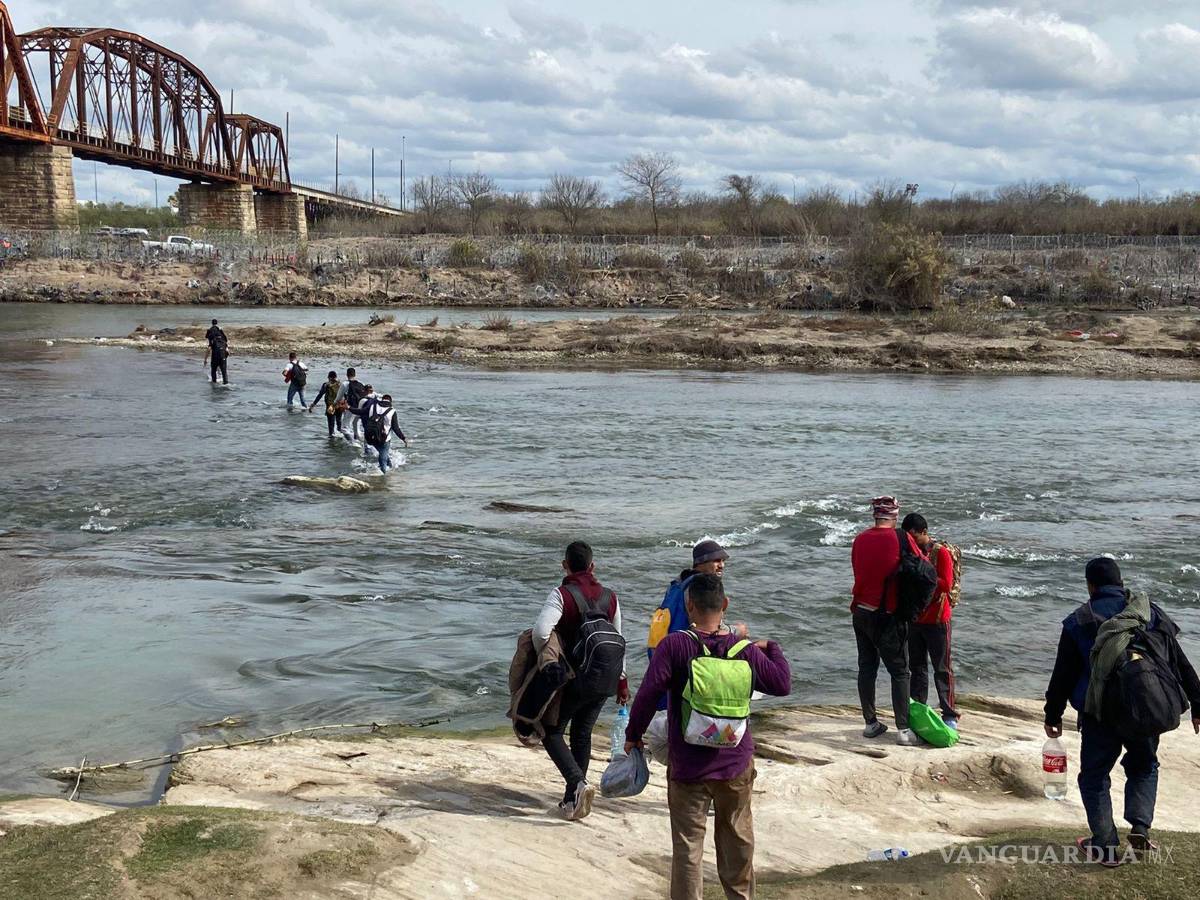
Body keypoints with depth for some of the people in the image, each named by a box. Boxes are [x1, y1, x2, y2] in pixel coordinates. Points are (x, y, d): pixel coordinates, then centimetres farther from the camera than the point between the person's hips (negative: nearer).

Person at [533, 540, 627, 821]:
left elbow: (540, 631, -27)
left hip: (572, 679, -5)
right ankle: (572, 801, 19)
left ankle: (578, 783, -15)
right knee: (582, 735, 16)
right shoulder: (610, 597, 3)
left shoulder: (562, 594, -14)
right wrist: (622, 681, 20)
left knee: (552, 732, 7)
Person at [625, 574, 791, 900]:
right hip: (736, 764, 3)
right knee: (738, 837, 22)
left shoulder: (674, 646, -14)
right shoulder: (745, 650, -6)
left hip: (688, 766, -3)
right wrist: (771, 648, 21)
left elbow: (648, 694, -18)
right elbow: (783, 684, 5)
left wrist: (633, 735, -4)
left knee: (687, 845, 6)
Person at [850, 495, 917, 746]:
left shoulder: (860, 540, 2)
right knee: (900, 672, 3)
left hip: (860, 612, 5)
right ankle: (903, 730, -1)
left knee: (866, 668, 13)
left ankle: (871, 723, 19)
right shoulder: (902, 539, -10)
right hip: (888, 617, -5)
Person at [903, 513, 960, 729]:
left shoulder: (941, 553, -11)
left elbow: (946, 585, -20)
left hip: (936, 620, -6)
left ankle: (949, 715, 6)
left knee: (942, 669, 1)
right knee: (917, 668, 12)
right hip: (914, 619, 6)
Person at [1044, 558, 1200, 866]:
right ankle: (1140, 828, 8)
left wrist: (1053, 716, 8)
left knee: (1094, 777, 11)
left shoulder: (1078, 623, -2)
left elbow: (1063, 675, -1)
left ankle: (1106, 846, 9)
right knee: (1144, 767, 24)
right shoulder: (1152, 614, 3)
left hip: (1099, 715, -2)